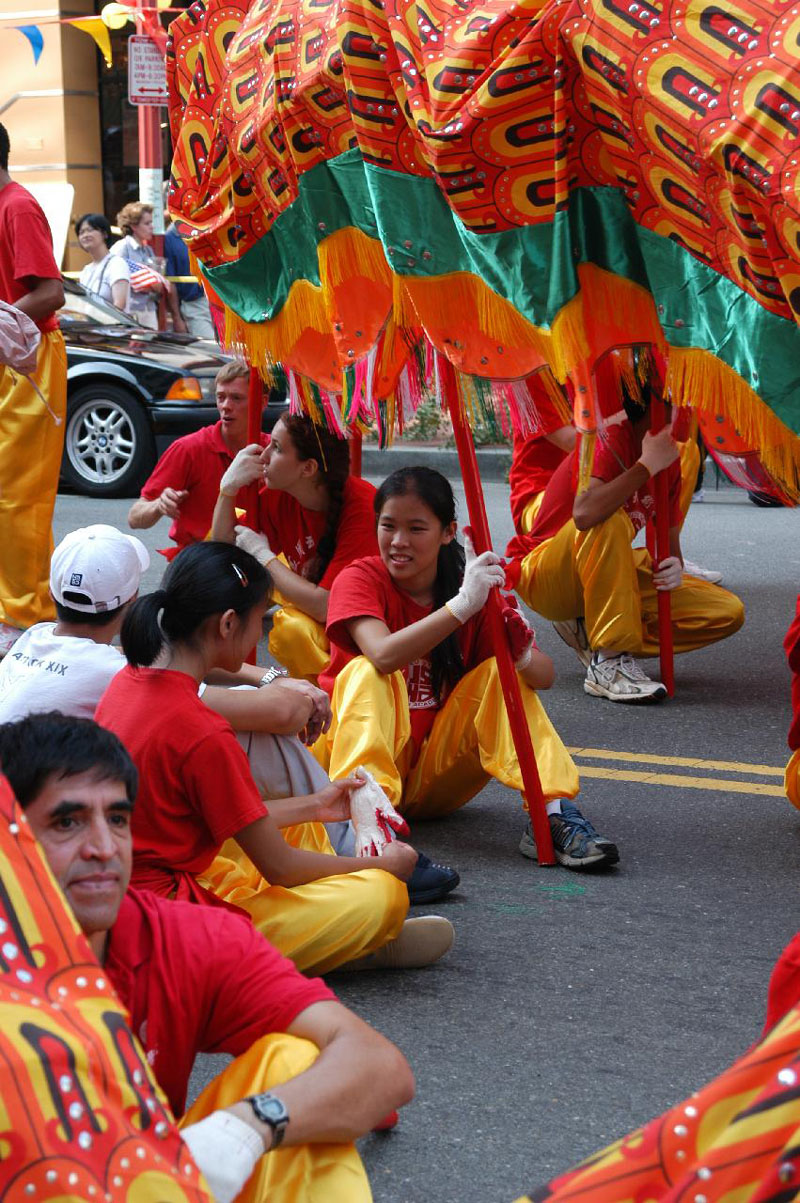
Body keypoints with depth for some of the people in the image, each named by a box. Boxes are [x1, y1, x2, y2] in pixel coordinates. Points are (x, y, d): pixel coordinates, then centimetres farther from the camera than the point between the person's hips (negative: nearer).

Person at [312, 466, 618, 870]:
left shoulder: (474, 587, -1)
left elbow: (544, 677, -9)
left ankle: (553, 814, -26)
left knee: (500, 673, -13)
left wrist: (524, 656, -32)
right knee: (365, 673, -28)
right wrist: (462, 605, -41)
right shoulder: (359, 579, -11)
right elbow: (383, 656, -33)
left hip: (433, 773, 3)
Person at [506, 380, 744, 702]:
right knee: (610, 522, -39)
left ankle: (590, 633, -2)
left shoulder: (669, 457, 2)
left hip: (607, 579, 7)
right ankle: (609, 663, -33)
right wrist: (647, 466, -32)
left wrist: (673, 567, -19)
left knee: (729, 613, -6)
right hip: (544, 578, -7)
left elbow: (670, 544, 6)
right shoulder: (609, 440, -21)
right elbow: (585, 514, -42)